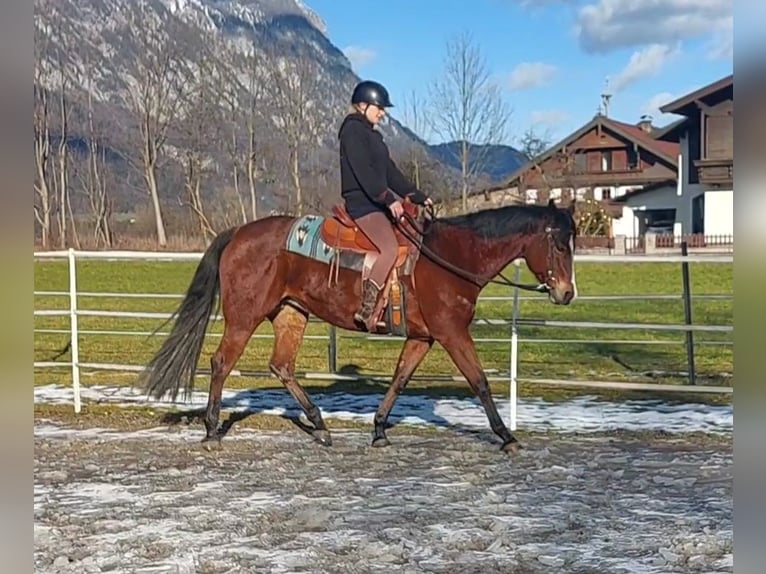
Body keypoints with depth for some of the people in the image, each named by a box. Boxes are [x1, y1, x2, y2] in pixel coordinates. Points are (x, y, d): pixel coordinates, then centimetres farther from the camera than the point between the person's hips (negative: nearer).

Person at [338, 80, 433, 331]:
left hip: (379, 202, 10)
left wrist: (419, 197, 15)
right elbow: (363, 171, -19)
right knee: (390, 247, -28)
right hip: (361, 203, -10)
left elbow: (390, 172, 21)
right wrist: (388, 199, -26)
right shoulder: (353, 130, -8)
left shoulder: (372, 134, 22)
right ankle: (366, 310, -30)